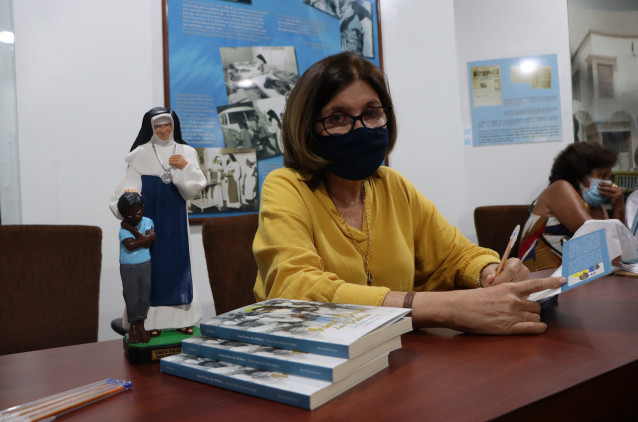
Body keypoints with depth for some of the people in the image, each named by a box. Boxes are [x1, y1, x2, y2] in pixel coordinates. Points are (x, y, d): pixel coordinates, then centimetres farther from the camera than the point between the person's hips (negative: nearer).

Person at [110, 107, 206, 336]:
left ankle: (182, 318, 13)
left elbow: (194, 188, 1)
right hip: (149, 219, -2)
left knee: (178, 263, 6)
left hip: (175, 219, 2)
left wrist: (185, 167, -15)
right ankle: (152, 320, 8)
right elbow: (128, 187, -5)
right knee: (151, 264, 1)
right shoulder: (140, 155, 2)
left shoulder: (186, 152, 7)